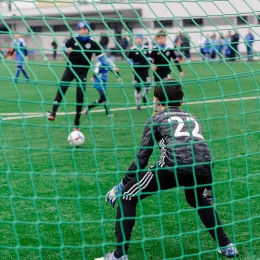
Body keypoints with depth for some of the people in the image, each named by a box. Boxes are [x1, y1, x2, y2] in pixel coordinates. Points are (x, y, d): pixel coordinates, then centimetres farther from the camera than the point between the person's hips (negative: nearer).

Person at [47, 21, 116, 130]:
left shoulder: (92, 43, -1)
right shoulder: (73, 40, 1)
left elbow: (101, 57, 0)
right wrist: (67, 50, -13)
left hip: (82, 71, 0)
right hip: (70, 68, 0)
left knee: (80, 96, 0)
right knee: (61, 89, -18)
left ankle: (77, 123, 10)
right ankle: (53, 113, -24)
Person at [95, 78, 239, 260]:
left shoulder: (156, 119, 21)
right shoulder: (192, 118, 34)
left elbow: (142, 158, 15)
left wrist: (121, 186, 25)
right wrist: (208, 189, 51)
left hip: (174, 163, -5)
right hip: (204, 166, 5)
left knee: (127, 196, 12)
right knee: (196, 198, 38)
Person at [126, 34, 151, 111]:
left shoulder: (146, 48, 3)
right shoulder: (133, 49, -6)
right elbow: (128, 59, 0)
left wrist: (149, 64, 5)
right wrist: (132, 64, -14)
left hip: (145, 70, 2)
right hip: (137, 71, -2)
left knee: (148, 86, -10)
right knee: (137, 88, 5)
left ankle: (144, 95, 25)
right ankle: (138, 104, 19)